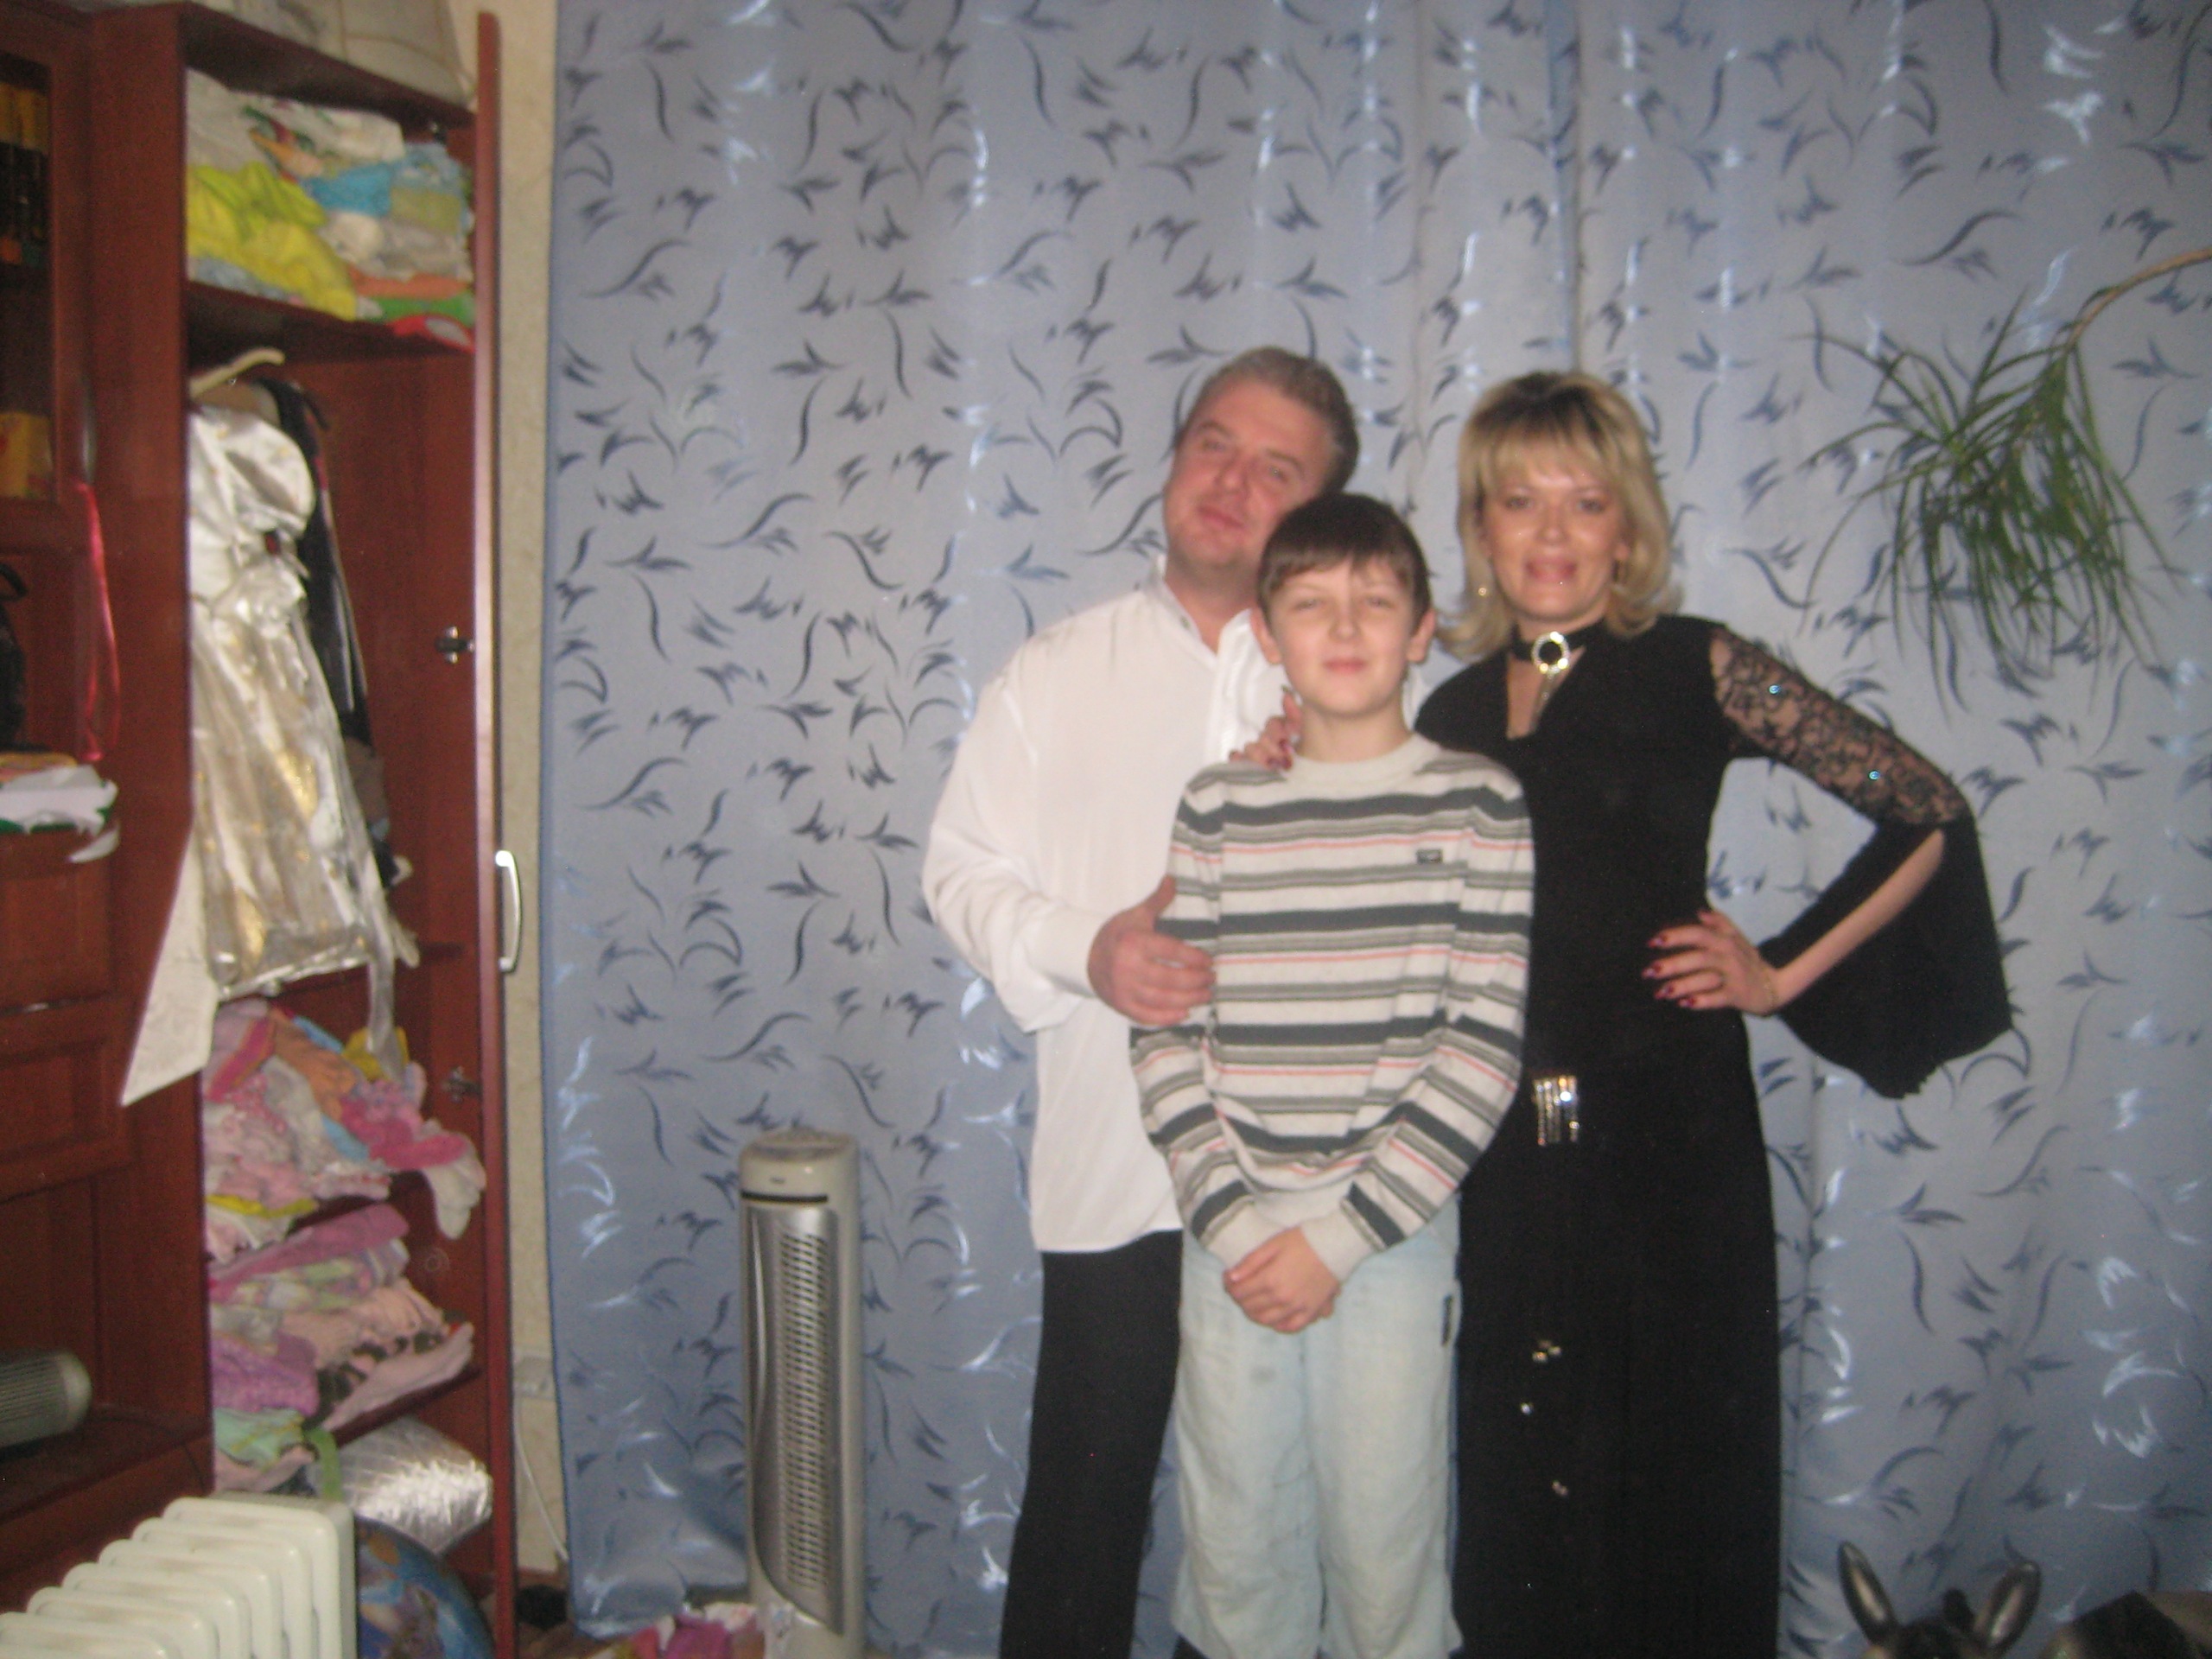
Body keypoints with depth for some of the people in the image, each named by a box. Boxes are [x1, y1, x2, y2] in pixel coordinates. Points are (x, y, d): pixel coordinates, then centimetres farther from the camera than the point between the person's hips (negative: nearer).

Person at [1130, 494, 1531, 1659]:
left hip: (1393, 1234, -2)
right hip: (1230, 1228, 2)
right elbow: (1164, 1033, 1)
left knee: (1384, 1543, 8)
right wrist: (1231, 1221, -10)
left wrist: (1340, 1234, -11)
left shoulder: (1476, 803, -3)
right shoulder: (1218, 808, 3)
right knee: (1231, 1543, 13)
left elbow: (1484, 1047, -7)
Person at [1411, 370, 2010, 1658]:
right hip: (1505, 1143, 4)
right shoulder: (1453, 710, 9)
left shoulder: (1695, 668, -3)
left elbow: (1929, 813, -3)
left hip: (1667, 1128, -3)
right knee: (1519, 1468, 14)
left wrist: (1784, 974, -4)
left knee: (1669, 1460, 7)